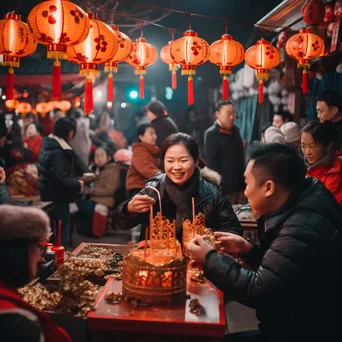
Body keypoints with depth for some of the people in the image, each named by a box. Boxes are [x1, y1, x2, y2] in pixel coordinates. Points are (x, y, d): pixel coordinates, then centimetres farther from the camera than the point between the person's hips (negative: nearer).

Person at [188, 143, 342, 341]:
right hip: (298, 326, 9)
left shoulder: (304, 230, -29)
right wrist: (248, 249, 0)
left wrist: (209, 258, -14)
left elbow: (258, 292, -24)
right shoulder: (300, 208, 3)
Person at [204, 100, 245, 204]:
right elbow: (211, 161, -12)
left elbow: (240, 157, 16)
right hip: (224, 187, -7)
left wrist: (243, 182, 11)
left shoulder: (235, 131, 13)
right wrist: (220, 186, -15)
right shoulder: (211, 134, -9)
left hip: (238, 185, 7)